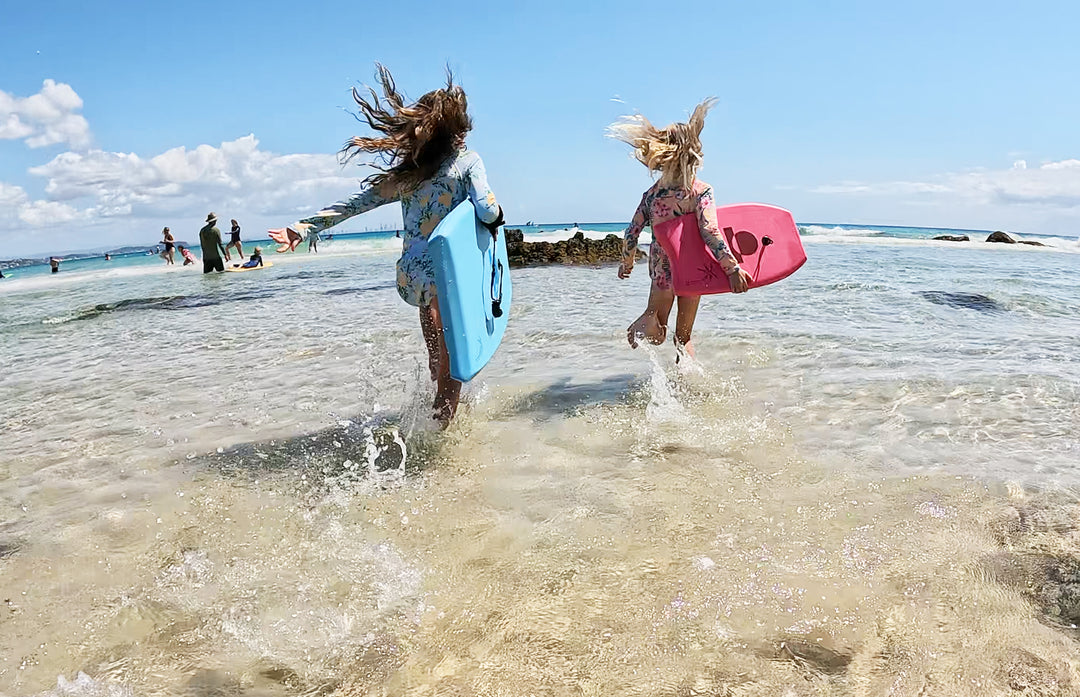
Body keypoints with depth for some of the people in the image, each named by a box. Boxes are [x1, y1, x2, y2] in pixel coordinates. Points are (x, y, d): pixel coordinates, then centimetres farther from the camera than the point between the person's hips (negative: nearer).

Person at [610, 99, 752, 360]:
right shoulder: (701, 191, -14)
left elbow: (632, 233, 1)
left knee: (658, 334, 17)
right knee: (683, 337, 16)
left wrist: (627, 263, 17)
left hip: (661, 267, 2)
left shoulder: (652, 193, -2)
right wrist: (733, 268, -30)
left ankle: (648, 320, -15)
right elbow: (710, 232, -27)